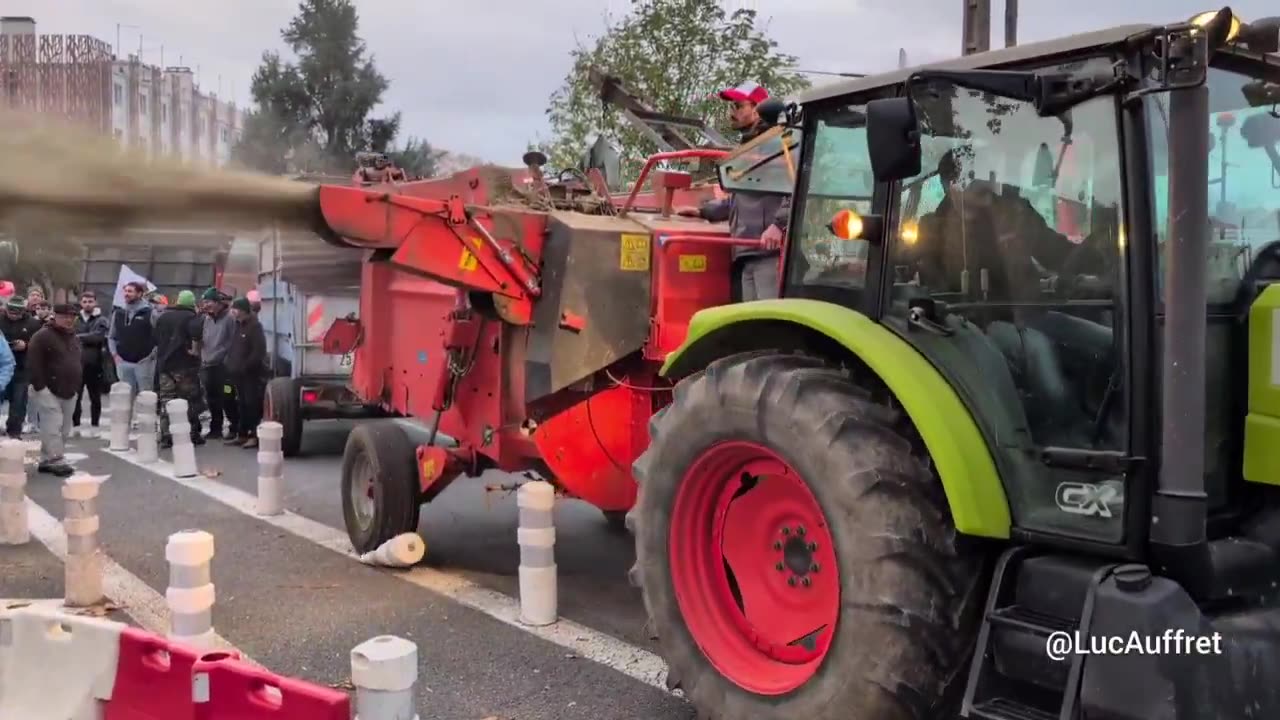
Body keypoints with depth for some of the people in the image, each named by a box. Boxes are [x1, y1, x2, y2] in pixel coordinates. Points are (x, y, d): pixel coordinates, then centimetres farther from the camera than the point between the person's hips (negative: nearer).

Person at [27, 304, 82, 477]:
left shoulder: (74, 338, 16)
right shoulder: (43, 336, -10)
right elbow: (33, 363, -16)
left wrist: (76, 385, 18)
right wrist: (40, 386, -19)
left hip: (69, 392, 8)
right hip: (49, 391, -8)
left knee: (64, 430, 8)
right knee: (53, 427, -13)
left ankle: (47, 461, 17)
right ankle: (56, 461, -9)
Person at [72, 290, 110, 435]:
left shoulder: (101, 321, 0)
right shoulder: (76, 320, 9)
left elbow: (98, 337, -16)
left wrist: (80, 338, -14)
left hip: (94, 364, -2)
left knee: (95, 397, 8)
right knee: (75, 396, 5)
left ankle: (95, 426, 16)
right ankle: (75, 425, 13)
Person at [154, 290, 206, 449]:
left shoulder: (163, 317, 13)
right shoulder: (191, 316, -7)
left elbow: (156, 339, 16)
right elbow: (196, 330, -29)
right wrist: (194, 348, -19)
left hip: (164, 364, 5)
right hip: (185, 364, -5)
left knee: (165, 402, 6)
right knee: (190, 401, 5)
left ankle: (166, 437, 3)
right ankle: (193, 435, 7)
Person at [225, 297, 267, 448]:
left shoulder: (255, 327, -10)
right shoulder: (239, 326, 17)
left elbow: (258, 352, -18)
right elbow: (234, 349, 23)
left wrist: (245, 367, -19)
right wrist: (231, 365, 10)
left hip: (253, 373, -9)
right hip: (239, 373, 9)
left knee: (253, 405, -8)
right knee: (243, 405, 12)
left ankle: (255, 436, -5)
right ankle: (243, 435, 18)